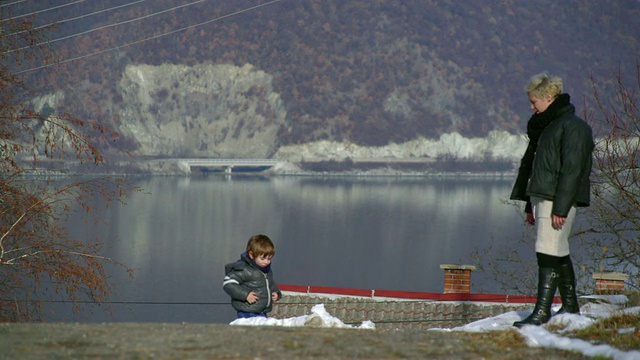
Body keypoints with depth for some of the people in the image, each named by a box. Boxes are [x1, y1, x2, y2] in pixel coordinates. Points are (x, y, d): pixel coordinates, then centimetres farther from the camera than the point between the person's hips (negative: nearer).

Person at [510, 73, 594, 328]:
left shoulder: (573, 127, -11)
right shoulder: (546, 125, 19)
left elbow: (571, 170, -18)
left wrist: (561, 208, -22)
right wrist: (531, 206, 21)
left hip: (559, 200, -10)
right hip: (542, 197, 10)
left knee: (548, 253, -12)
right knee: (559, 253, 14)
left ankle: (542, 311, -14)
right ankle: (570, 306, 23)